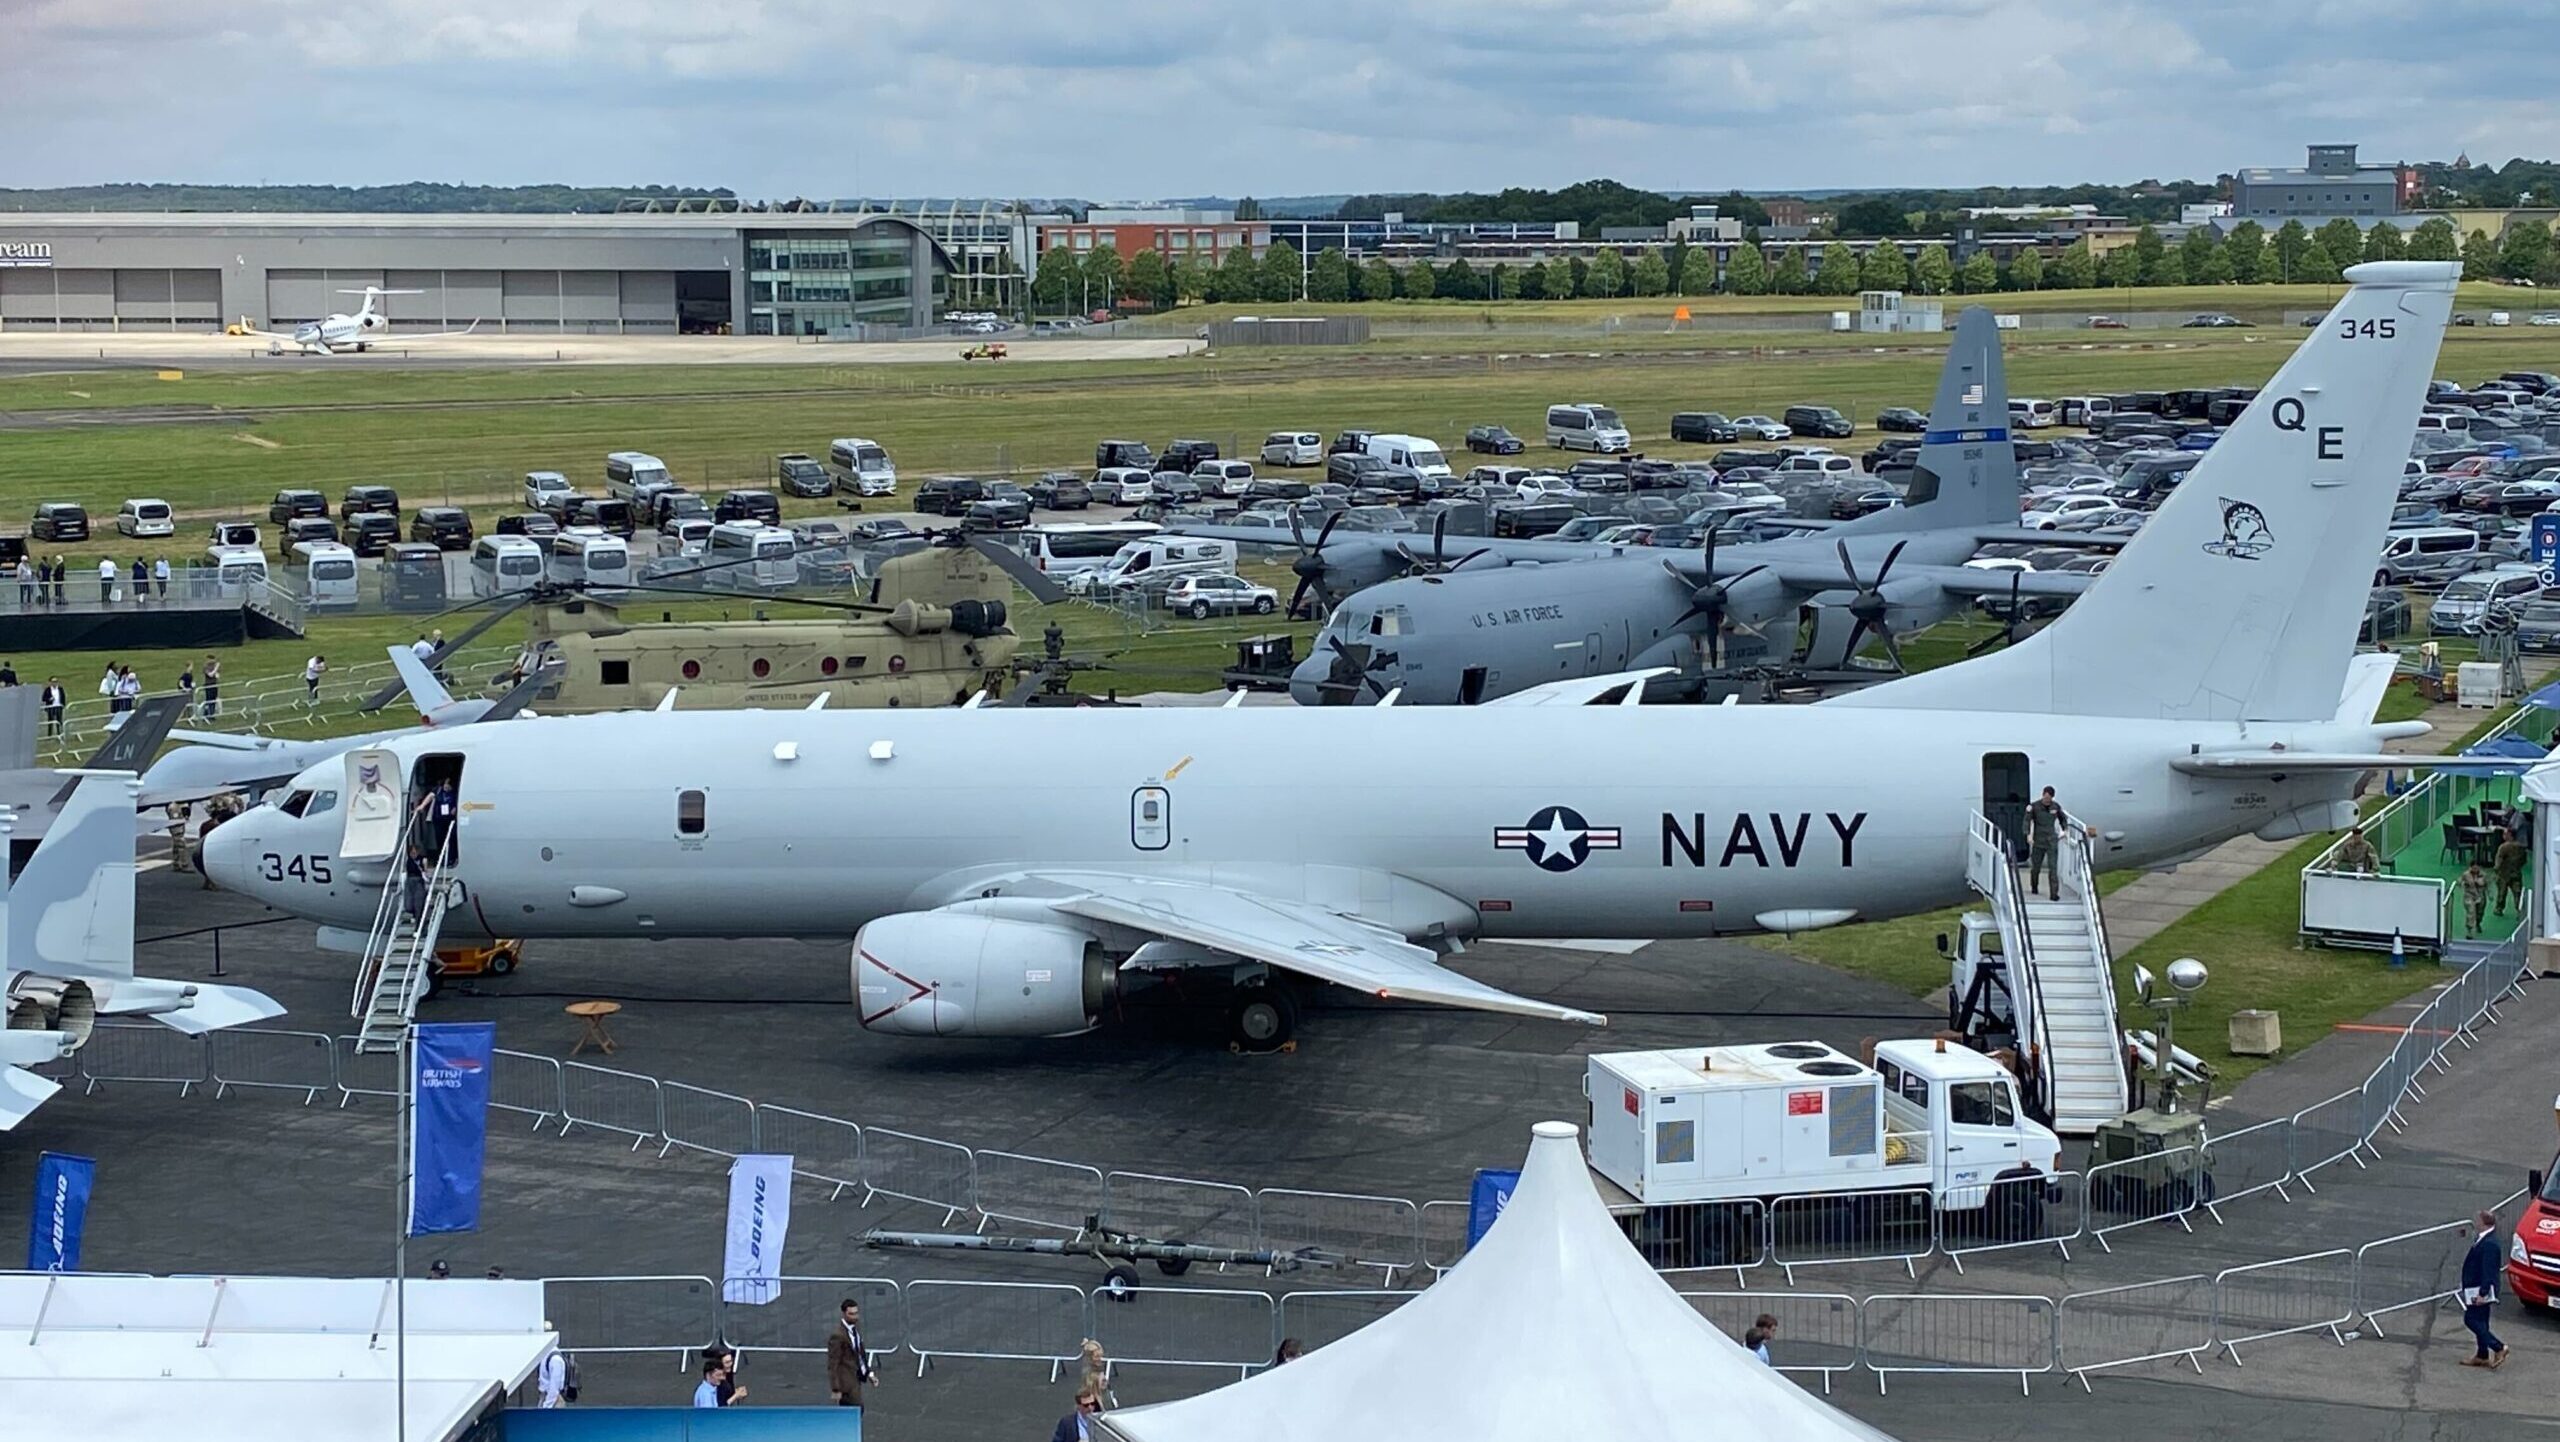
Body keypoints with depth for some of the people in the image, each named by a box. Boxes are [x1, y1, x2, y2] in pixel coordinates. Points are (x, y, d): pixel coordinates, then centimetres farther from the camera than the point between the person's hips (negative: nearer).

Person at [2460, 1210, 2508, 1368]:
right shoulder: (2482, 1239, 8)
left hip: (2481, 1290, -10)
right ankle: (2482, 1356, 23)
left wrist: (2482, 1293, -25)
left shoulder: (2489, 1244, -24)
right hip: (2477, 1290, 10)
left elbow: (2488, 1271, -25)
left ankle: (2499, 1348, 1)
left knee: (2472, 1320, -4)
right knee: (2479, 1322, 15)